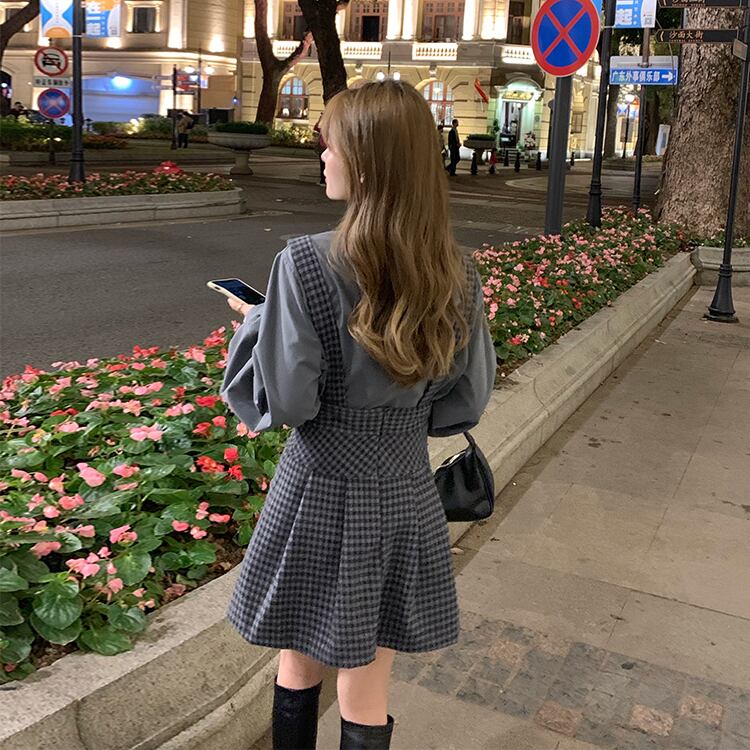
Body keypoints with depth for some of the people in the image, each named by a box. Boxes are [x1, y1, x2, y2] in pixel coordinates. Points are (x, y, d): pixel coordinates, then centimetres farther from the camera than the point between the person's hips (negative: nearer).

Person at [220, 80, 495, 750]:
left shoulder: (306, 263, -19)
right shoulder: (456, 275, -5)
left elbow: (285, 400, -17)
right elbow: (468, 399, 2)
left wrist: (254, 322, 0)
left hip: (320, 493, -3)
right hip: (406, 495, 4)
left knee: (299, 670, 20)